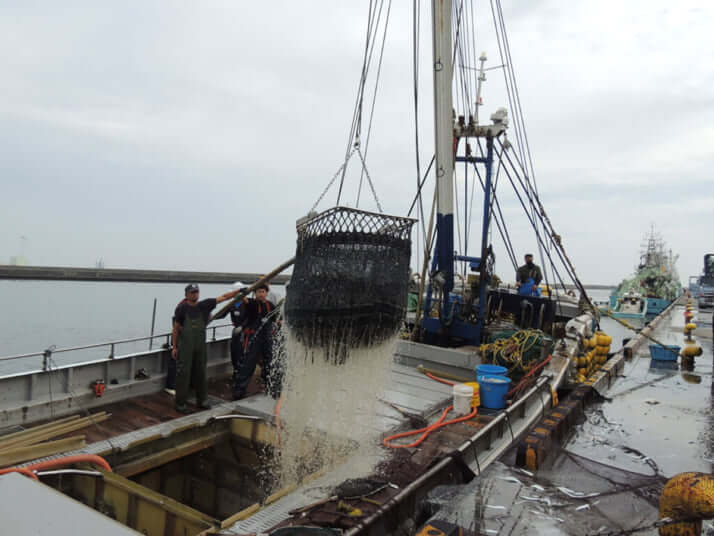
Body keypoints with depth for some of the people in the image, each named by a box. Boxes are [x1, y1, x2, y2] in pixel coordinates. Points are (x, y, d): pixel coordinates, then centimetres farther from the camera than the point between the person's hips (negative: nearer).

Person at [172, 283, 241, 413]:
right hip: (185, 346, -4)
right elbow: (176, 328, -1)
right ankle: (180, 403, 8)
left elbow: (223, 297, 2)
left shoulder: (204, 305, 2)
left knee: (200, 372, 12)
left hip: (200, 345, 4)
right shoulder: (182, 308, -6)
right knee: (183, 373, -2)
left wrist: (239, 291, -4)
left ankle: (201, 401, 24)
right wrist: (174, 347, -1)